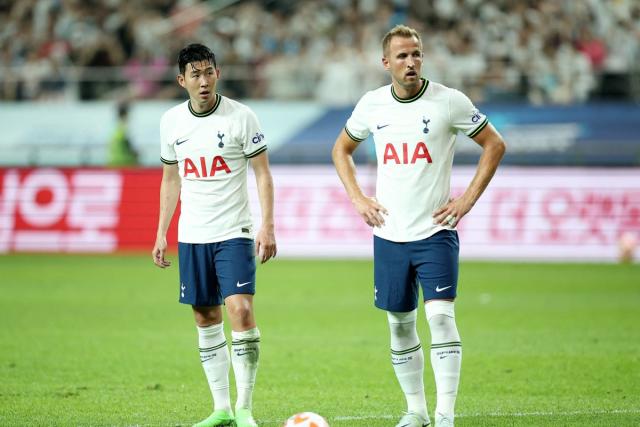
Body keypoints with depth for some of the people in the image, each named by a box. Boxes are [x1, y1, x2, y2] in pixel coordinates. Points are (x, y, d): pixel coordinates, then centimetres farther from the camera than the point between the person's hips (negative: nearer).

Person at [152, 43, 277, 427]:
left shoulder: (241, 117, -6)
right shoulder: (172, 121, 6)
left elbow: (263, 173, -3)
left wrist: (267, 226, -12)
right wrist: (161, 233, 12)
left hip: (234, 234, -4)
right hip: (191, 237, 4)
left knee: (241, 310, -15)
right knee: (206, 318, 6)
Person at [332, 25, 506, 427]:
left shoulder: (449, 101, -7)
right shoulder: (372, 104, 3)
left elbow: (494, 144, 2)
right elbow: (342, 148, 20)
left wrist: (468, 199, -5)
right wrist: (357, 198, 7)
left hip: (435, 232, -4)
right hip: (389, 235, 4)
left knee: (441, 316, -15)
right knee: (400, 324, 9)